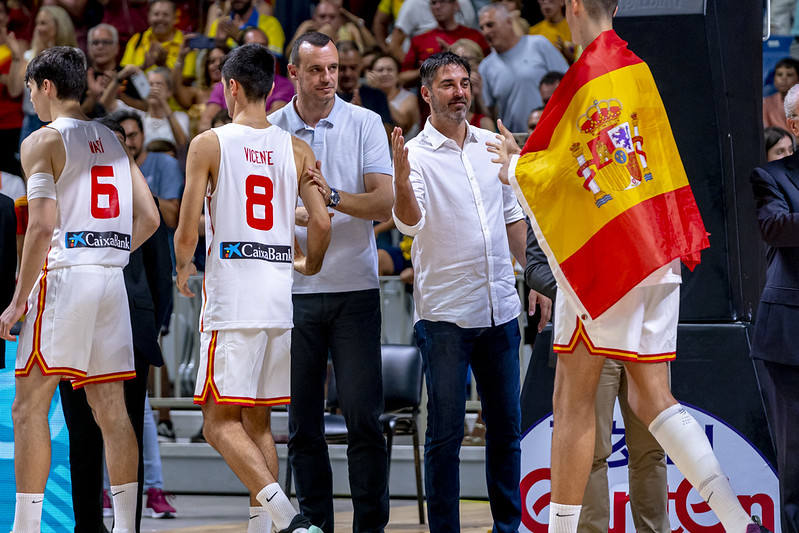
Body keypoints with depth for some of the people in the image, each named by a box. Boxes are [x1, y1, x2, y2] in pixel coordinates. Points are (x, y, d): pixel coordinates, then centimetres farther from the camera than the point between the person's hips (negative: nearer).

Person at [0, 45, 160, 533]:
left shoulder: (43, 142, -4)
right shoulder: (113, 142, 16)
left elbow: (42, 226, -14)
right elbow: (149, 219, 12)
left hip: (64, 276, -6)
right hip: (113, 279, 6)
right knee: (111, 406, 7)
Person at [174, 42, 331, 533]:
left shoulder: (209, 144, -5)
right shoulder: (297, 150, 7)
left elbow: (187, 233, -7)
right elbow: (322, 223, 1)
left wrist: (184, 267, 15)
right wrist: (309, 266, 22)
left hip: (231, 296, -5)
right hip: (280, 298, 5)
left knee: (221, 420, -5)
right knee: (258, 421, 15)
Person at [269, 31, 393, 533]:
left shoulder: (365, 124, 1)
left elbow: (385, 203, -6)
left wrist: (333, 197, -22)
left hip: (355, 289, -2)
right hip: (293, 291, 2)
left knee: (364, 416, -6)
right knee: (302, 420, 4)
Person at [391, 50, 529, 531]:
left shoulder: (493, 146, 10)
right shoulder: (415, 154, -6)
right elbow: (410, 222, -22)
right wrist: (401, 181, -40)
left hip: (500, 307, 5)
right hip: (445, 314, -5)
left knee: (506, 426, 9)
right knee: (445, 432, -3)